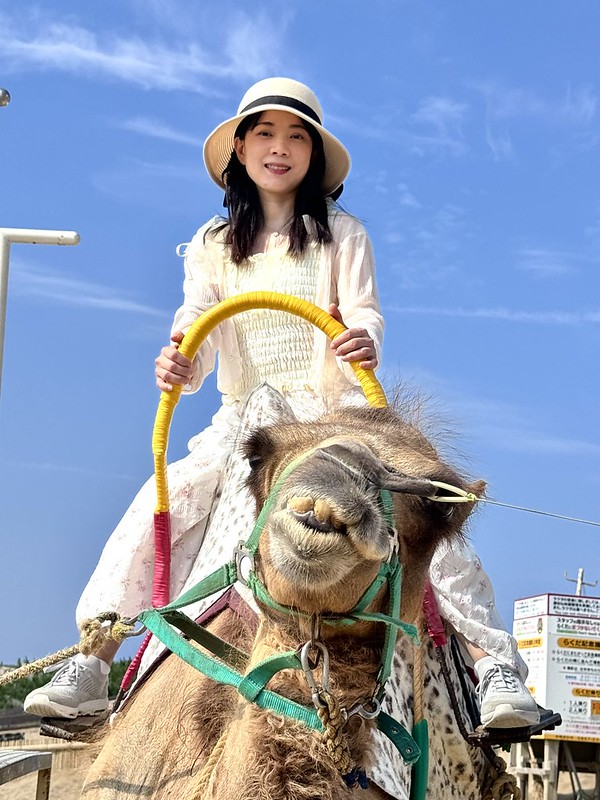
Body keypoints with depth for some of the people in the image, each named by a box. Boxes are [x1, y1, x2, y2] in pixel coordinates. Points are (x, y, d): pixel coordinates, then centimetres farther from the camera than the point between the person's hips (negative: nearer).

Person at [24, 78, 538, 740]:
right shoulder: (211, 245, 11)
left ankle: (494, 661, -24)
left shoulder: (341, 234, 6)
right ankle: (91, 665, -16)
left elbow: (363, 313, -7)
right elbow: (195, 329, 0)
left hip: (336, 410, -2)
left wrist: (365, 340, -34)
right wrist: (180, 367, -26)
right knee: (159, 505, -18)